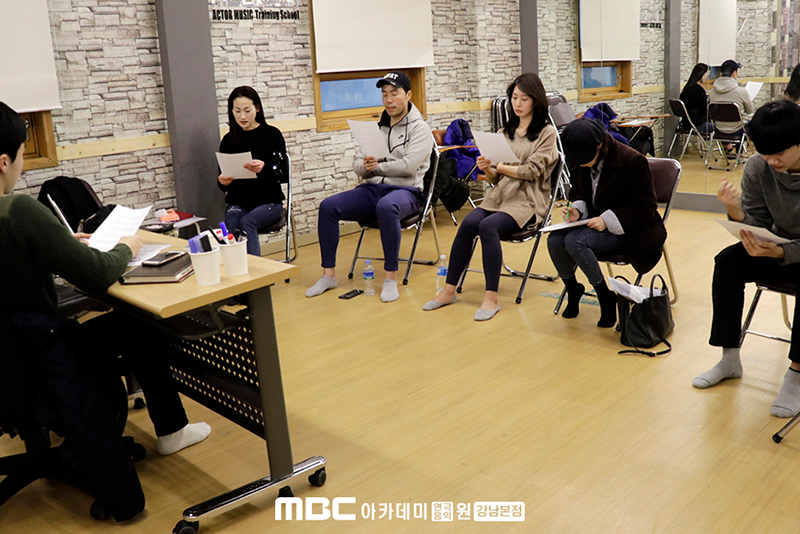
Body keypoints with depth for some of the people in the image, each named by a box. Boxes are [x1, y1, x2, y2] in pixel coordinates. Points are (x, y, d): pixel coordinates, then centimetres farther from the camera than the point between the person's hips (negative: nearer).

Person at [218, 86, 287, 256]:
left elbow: (277, 173, -9)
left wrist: (263, 168, -33)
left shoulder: (272, 135, 1)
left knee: (247, 222, -33)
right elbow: (224, 184, 10)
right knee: (231, 223, -31)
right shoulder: (229, 140, 8)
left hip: (268, 201, -2)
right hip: (238, 202, 2)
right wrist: (223, 181, -16)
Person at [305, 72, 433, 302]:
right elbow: (357, 164, 13)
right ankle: (328, 275, -8)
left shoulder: (420, 129, 1)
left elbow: (408, 166, -14)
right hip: (372, 189, 6)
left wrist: (377, 166, -9)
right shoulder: (377, 128, 19)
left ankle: (391, 277, -29)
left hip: (404, 190, -6)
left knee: (386, 207, -41)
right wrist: (366, 166, -11)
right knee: (328, 206, -16)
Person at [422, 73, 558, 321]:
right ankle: (449, 290, -18)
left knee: (488, 226, -31)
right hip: (499, 196, 5)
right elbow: (496, 179, 14)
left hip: (527, 201, -5)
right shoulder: (506, 132, 18)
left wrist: (498, 166, -2)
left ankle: (491, 298, -26)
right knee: (468, 223, -24)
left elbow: (531, 171, -9)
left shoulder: (547, 133, 3)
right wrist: (488, 169, -8)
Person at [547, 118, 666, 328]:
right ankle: (572, 289, 6)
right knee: (554, 240, -22)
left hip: (627, 229, -6)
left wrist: (608, 220, -26)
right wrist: (576, 209, -10)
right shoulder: (580, 161, -3)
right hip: (595, 222, 6)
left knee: (575, 241, -31)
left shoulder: (633, 161, -20)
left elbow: (645, 207, -15)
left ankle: (606, 298, -12)